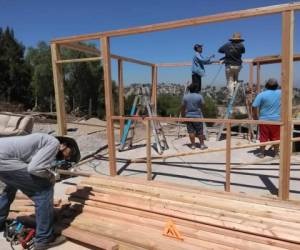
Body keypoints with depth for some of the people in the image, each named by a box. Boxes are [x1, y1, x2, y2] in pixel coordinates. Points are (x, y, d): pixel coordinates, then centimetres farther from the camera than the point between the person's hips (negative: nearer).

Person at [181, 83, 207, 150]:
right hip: (197, 116, -2)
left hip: (188, 116, 2)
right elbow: (202, 105, 0)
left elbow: (183, 107, 3)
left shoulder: (185, 96, -1)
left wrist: (182, 115, 12)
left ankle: (193, 145, 11)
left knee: (191, 131, 7)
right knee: (200, 131, 6)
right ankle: (202, 145, 13)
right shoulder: (199, 96, -8)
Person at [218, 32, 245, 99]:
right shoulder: (241, 45, -3)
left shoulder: (227, 45, 0)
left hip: (229, 66, 0)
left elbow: (220, 50, 11)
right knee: (235, 79, 24)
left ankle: (230, 96, -1)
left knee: (230, 82, 1)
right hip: (237, 66, 0)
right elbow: (243, 51, 15)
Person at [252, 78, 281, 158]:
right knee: (276, 137, 12)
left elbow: (254, 107, -12)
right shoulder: (280, 93, -3)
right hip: (276, 120, 2)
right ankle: (276, 153, 22)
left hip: (264, 120, -2)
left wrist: (255, 118, -2)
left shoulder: (261, 95, -12)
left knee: (263, 137, 8)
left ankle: (262, 153, 16)